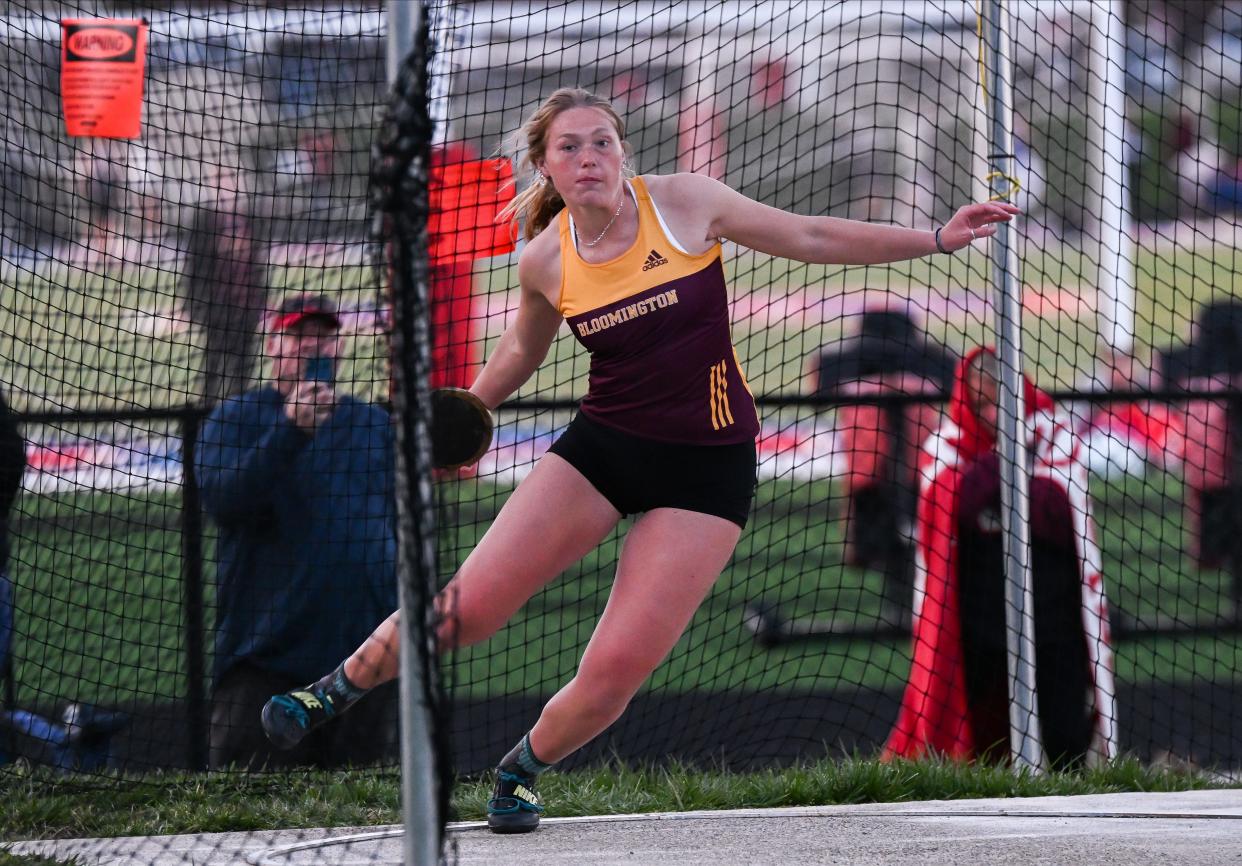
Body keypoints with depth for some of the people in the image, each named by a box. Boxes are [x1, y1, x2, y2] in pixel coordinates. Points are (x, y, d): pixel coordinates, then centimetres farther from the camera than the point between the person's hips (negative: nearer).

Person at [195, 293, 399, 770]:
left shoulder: (375, 425, 16)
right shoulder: (235, 420, 3)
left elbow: (403, 527, 18)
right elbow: (223, 502, -15)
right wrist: (292, 429, -23)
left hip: (366, 656, 4)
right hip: (265, 658, -4)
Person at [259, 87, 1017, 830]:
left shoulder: (683, 203, -9)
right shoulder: (546, 261, -2)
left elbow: (812, 238, -1)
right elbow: (522, 352, 19)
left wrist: (936, 239, -3)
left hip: (707, 464, -2)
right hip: (602, 446, 2)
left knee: (617, 669, -11)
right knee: (467, 606, -9)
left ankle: (523, 770, 18)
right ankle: (333, 693, 16)